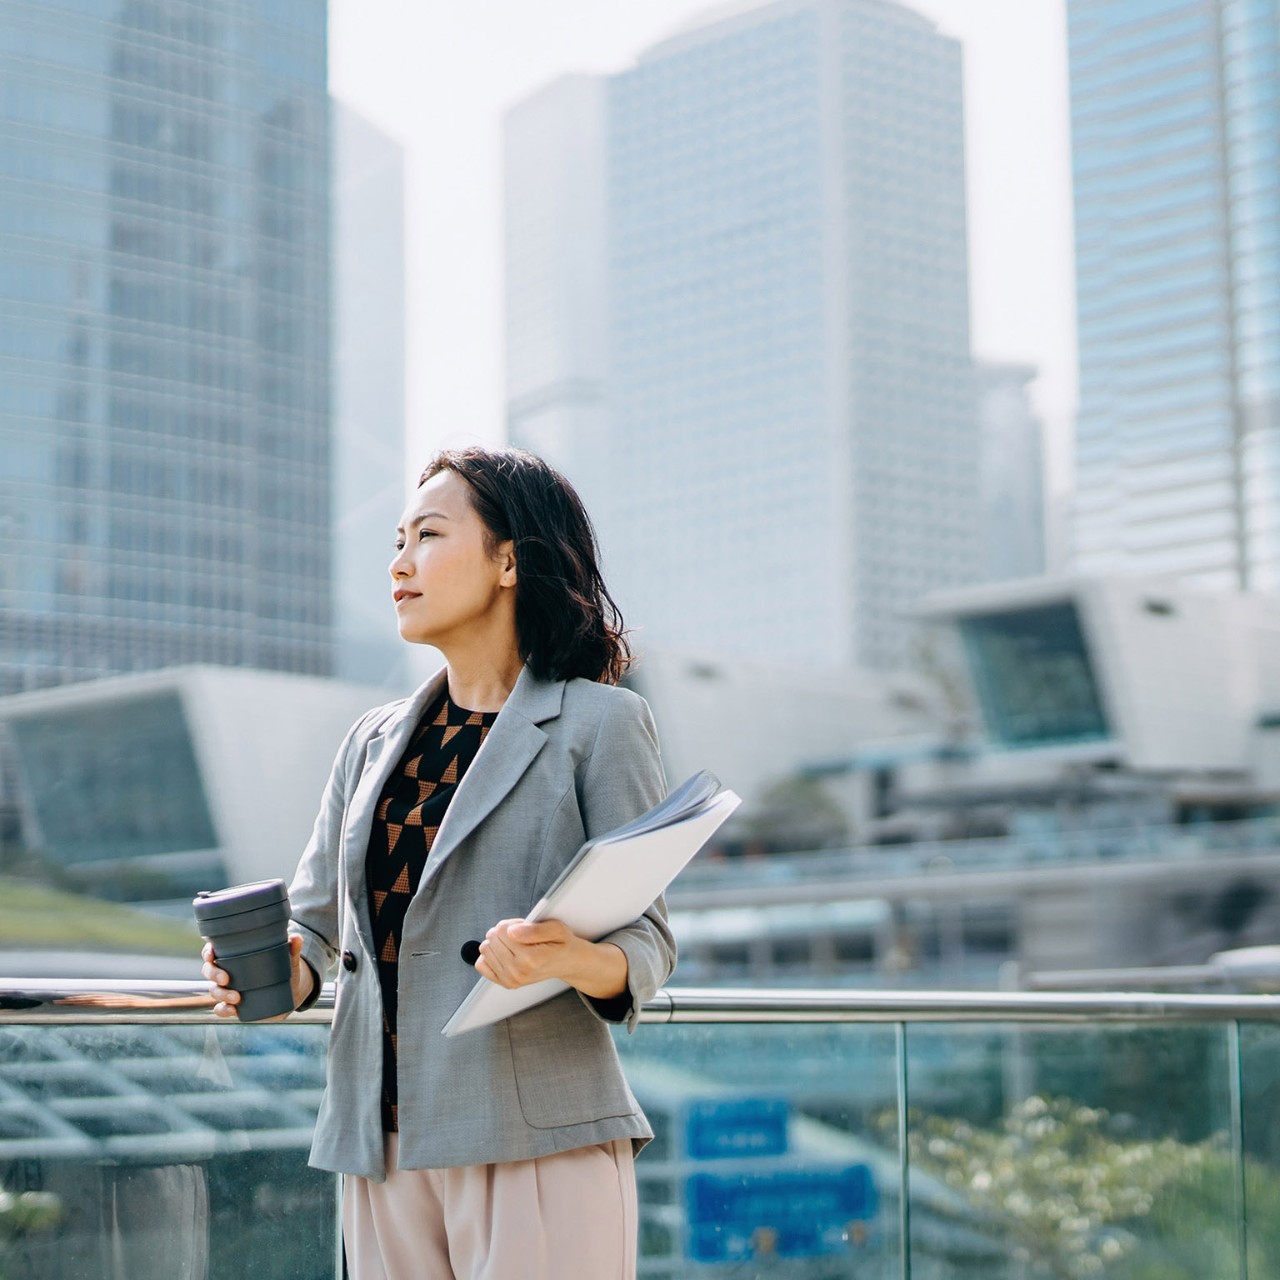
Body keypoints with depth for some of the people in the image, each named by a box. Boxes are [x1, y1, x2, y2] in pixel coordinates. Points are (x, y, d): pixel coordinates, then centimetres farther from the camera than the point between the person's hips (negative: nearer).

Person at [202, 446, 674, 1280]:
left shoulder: (599, 723, 1)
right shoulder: (374, 743, 18)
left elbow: (649, 940, -4)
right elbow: (315, 921, 17)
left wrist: (575, 961, -25)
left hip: (535, 1141, -5)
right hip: (380, 1143, 5)